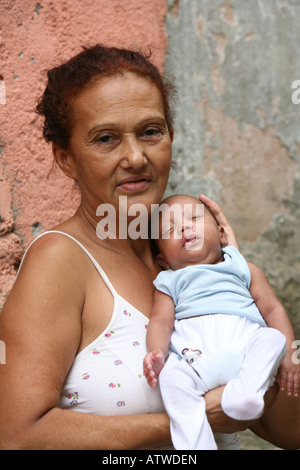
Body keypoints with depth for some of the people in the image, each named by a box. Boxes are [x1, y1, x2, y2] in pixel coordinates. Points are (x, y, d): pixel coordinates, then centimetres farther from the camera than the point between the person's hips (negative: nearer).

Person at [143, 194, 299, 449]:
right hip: (195, 354, -1)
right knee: (172, 375, -31)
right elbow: (161, 321, 10)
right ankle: (197, 445, -33)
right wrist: (156, 352, -13)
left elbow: (272, 309, 17)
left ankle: (245, 393, -41)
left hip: (245, 344, 1)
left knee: (272, 338, -27)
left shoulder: (245, 269, 26)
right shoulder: (170, 283, 25)